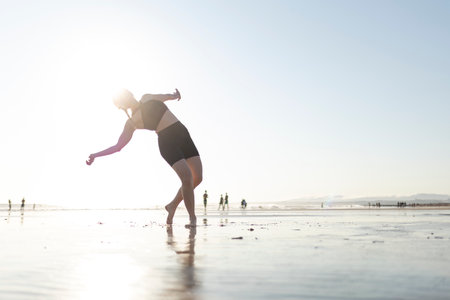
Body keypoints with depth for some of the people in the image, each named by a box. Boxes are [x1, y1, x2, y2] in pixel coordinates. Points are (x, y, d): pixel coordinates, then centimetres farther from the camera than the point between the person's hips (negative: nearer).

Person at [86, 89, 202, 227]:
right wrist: (96, 155, -3)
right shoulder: (131, 123, 2)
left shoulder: (147, 97, 12)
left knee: (197, 178, -3)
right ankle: (192, 217, -5)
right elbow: (118, 146, 2)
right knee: (187, 178, -21)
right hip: (167, 142, -4)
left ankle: (172, 206, 17)